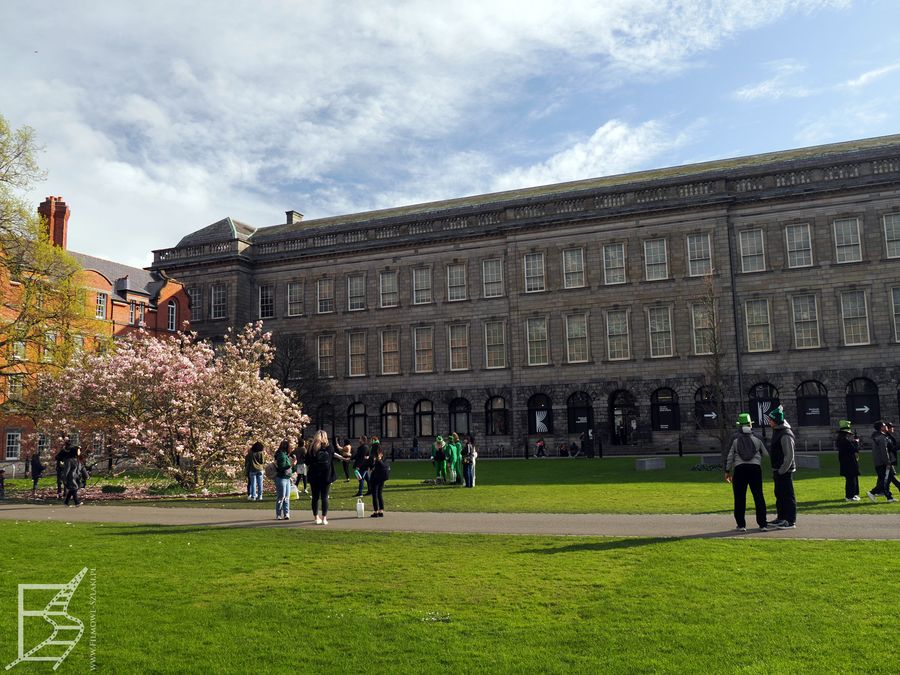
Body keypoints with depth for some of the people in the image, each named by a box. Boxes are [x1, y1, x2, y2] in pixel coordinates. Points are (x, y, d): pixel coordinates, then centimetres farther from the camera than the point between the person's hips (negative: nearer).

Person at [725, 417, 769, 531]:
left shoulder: (735, 442, 8)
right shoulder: (757, 441, 11)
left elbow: (729, 458, 5)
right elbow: (766, 456, 13)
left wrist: (727, 472, 10)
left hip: (739, 469, -1)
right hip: (755, 468, 1)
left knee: (740, 498, 4)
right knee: (759, 497, 5)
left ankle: (741, 525, 4)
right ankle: (762, 524, 4)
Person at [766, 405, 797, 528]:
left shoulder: (786, 435, -20)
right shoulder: (776, 430, 9)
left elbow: (789, 456, -20)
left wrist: (782, 471, -17)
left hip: (785, 471, -10)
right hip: (777, 470, 10)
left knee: (788, 495, -4)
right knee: (779, 495, 17)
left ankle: (791, 521, 2)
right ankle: (781, 518, 26)